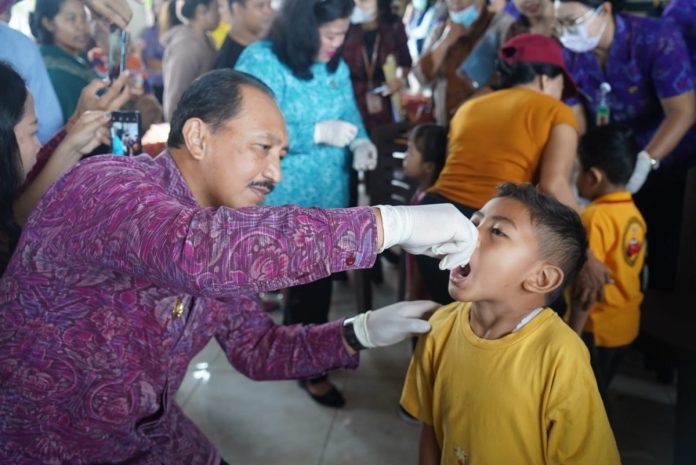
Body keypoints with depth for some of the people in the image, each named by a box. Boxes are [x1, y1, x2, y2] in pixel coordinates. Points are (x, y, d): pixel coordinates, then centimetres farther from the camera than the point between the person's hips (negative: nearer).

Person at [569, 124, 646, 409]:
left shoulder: (596, 217, -22)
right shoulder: (634, 213, 3)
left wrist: (573, 332, -18)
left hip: (597, 327, -8)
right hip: (626, 322, 8)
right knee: (599, 392, 23)